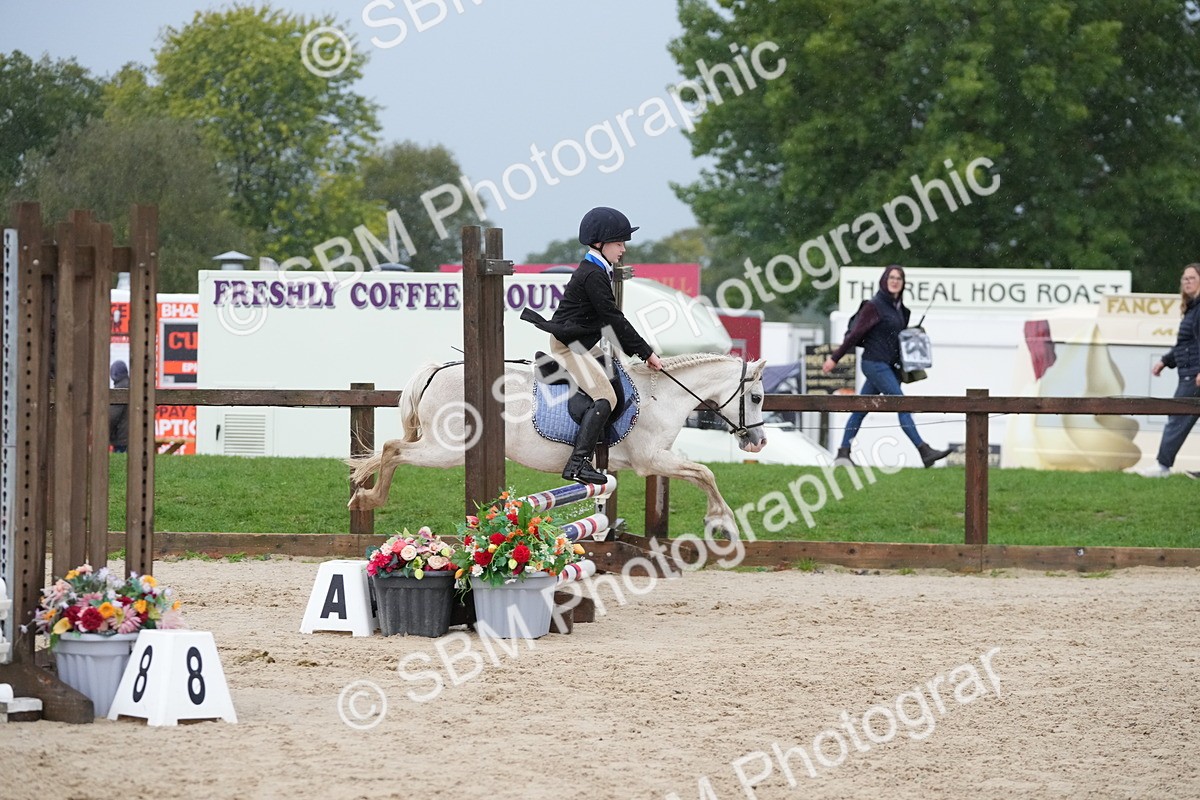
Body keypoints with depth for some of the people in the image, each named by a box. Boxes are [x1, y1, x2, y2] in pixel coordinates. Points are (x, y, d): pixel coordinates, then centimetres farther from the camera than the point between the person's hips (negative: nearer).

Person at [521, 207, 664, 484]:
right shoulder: (593, 276, -19)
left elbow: (611, 320, 17)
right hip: (568, 345, -11)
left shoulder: (597, 271, 13)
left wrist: (639, 352, 12)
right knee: (605, 398, -18)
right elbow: (614, 320, -21)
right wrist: (646, 352, -17)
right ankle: (578, 463, -26)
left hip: (583, 344, 11)